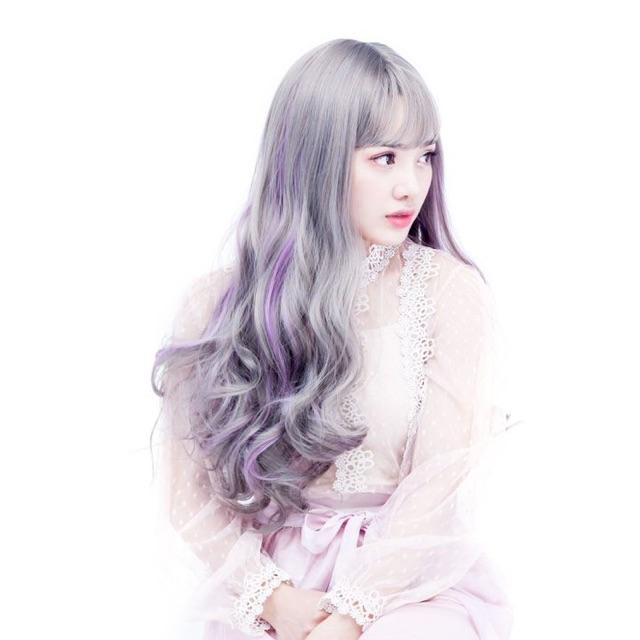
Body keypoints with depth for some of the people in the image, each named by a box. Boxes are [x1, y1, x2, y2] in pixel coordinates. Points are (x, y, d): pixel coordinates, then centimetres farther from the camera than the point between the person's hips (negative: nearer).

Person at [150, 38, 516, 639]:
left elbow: (444, 478, -9)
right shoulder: (216, 302, 0)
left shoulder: (451, 290, -4)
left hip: (408, 578, 0)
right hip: (271, 575, 0)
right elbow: (191, 483, 0)